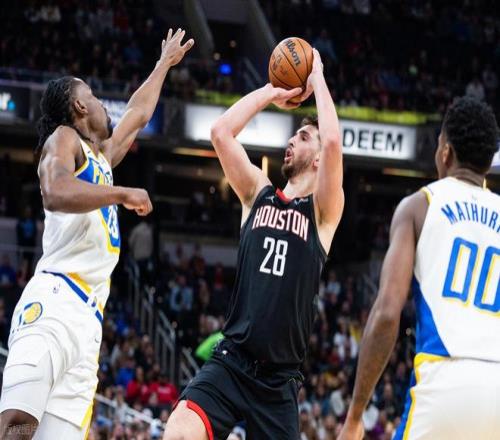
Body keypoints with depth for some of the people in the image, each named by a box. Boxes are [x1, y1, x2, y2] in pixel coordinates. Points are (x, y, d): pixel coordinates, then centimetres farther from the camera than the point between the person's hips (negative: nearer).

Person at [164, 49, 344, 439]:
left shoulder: (323, 210, 3)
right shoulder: (258, 194, 13)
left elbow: (333, 141, -14)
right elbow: (221, 132, 3)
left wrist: (317, 78, -3)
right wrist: (271, 93, 10)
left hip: (280, 377, -2)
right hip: (231, 362, 2)